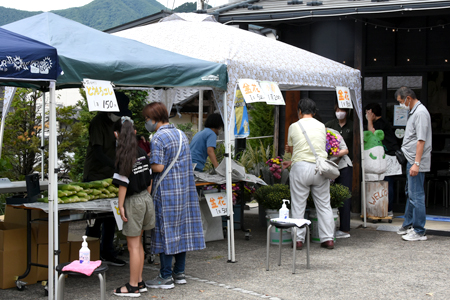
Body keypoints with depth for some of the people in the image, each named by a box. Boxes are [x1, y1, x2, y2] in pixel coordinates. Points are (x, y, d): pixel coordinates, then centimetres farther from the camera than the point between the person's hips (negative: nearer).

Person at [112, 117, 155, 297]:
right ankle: (139, 282, 24)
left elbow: (123, 183, -16)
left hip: (133, 201, -7)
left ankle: (133, 287, 7)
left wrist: (121, 205, -9)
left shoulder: (123, 156, -16)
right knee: (138, 243, 17)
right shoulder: (142, 153, 5)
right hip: (146, 199, 7)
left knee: (133, 246, 0)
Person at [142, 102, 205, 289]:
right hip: (185, 190, 8)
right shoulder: (180, 134, 12)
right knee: (181, 229, 11)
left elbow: (158, 167, -20)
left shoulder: (158, 138, -14)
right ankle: (179, 273, 19)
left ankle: (166, 277, 2)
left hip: (167, 192, -8)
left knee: (166, 231, -2)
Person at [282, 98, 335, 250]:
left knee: (298, 206, 5)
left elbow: (291, 149, 12)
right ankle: (328, 239, 10)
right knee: (324, 205, 9)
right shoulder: (321, 127, 11)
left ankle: (298, 239, 7)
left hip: (301, 169, -3)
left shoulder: (294, 127, 2)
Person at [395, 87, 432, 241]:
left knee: (416, 195, -7)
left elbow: (421, 140, -22)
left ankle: (419, 232, -1)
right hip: (411, 159, 11)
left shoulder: (420, 113, -16)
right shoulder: (413, 112, 15)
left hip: (416, 161, -11)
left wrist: (416, 163, -25)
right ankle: (408, 225, 31)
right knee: (410, 193, 19)